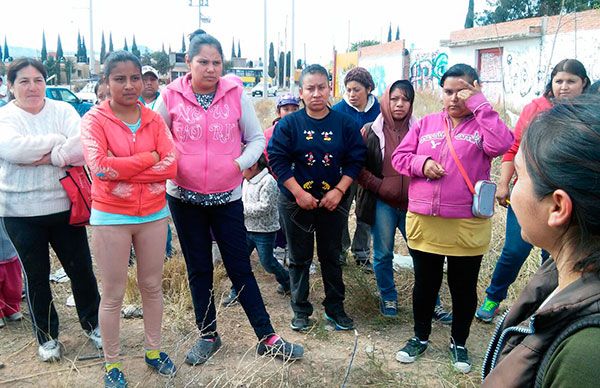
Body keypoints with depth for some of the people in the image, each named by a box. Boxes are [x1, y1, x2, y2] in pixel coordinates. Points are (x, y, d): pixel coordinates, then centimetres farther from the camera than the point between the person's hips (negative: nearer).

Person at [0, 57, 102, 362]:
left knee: (81, 268, 9)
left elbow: (84, 145, -15)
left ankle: (93, 324, 30)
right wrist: (58, 141, -15)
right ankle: (46, 336, 29)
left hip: (64, 206, 1)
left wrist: (45, 158, -21)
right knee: (36, 275, 11)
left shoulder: (62, 110, 1)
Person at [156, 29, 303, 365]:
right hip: (184, 196, 1)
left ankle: (267, 337, 15)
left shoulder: (236, 94, -4)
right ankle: (208, 335, 29)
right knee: (199, 269, 13)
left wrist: (240, 163, -12)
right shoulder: (172, 96, -3)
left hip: (227, 196, -1)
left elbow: (257, 139, 3)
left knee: (240, 267, 5)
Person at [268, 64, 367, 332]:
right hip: (296, 202, -1)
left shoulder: (345, 124, -2)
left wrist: (339, 191, -12)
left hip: (333, 201, 1)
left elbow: (356, 159, -1)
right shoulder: (288, 124, -6)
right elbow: (277, 159, -10)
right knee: (299, 258, 10)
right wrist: (299, 193, -15)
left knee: (331, 257, 13)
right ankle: (301, 311, 24)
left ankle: (335, 309, 28)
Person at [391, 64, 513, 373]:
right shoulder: (427, 123, 8)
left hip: (467, 226, -2)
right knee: (425, 283, 17)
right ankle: (420, 337, 36)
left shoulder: (482, 125, 0)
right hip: (423, 222, 2)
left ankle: (459, 343, 34)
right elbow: (399, 156, 8)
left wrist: (480, 104, -16)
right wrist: (421, 163, -12)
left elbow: (502, 144, -21)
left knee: (463, 287, 13)